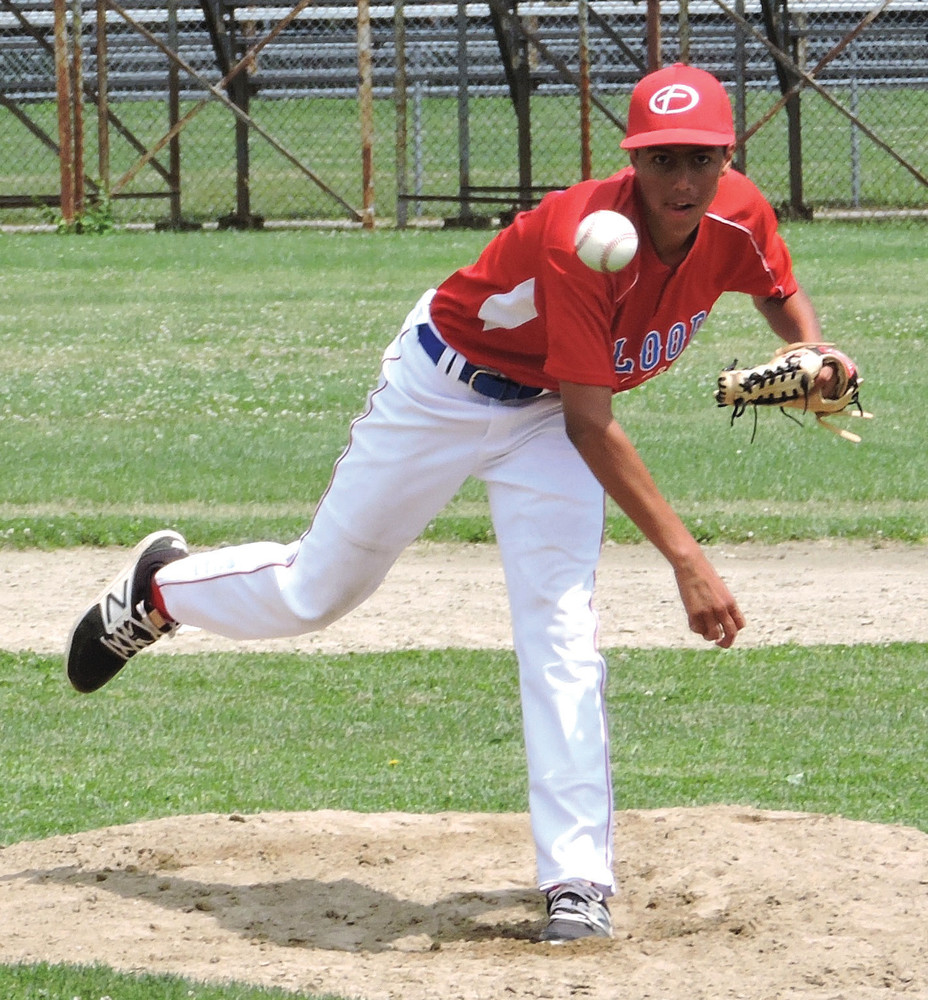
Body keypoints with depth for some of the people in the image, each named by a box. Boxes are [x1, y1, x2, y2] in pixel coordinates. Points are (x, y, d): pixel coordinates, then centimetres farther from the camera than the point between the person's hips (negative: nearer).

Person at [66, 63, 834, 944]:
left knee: (562, 640, -10)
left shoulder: (741, 219, -19)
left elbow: (784, 298, 6)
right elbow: (591, 425, -37)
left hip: (549, 414, 4)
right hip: (446, 389, -4)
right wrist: (685, 558, -42)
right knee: (316, 593, 9)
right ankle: (161, 586, 40)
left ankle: (577, 882, -10)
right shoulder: (584, 240, -38)